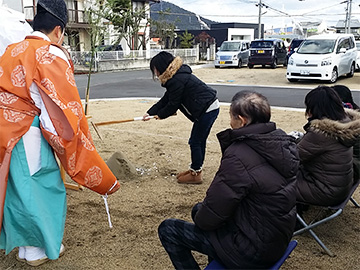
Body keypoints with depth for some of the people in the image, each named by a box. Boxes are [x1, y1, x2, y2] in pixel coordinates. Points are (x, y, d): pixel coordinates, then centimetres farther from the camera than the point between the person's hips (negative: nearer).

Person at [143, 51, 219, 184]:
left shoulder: (176, 80, -20)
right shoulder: (177, 76, 14)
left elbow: (173, 104, -14)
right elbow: (166, 99, 15)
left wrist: (160, 115, 4)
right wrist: (150, 112, 10)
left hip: (207, 110, -10)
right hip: (209, 107, 10)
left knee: (195, 142, -1)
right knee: (199, 141, 17)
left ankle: (196, 174, 11)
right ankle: (196, 169, 29)